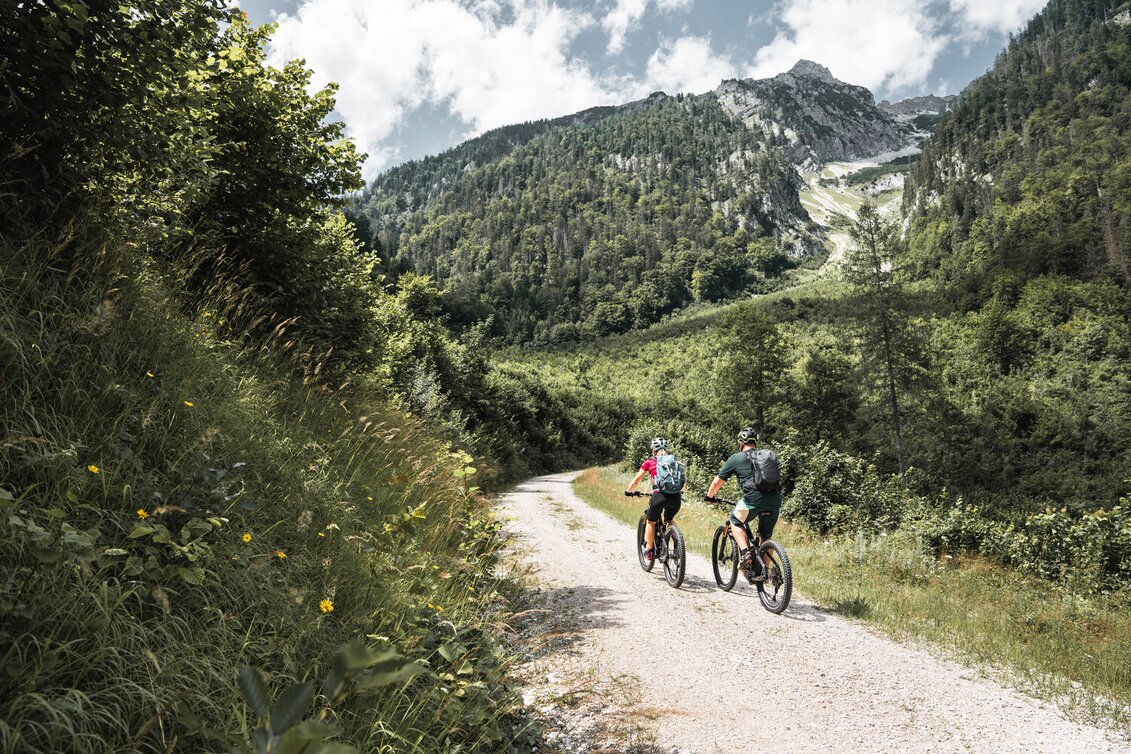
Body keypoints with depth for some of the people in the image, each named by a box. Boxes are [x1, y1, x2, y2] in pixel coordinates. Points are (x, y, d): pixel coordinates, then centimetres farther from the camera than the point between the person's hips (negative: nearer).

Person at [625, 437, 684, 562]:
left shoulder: (649, 461, 14)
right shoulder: (674, 461, 22)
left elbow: (636, 480, 16)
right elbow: (685, 479, 23)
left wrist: (628, 491, 32)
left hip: (660, 495, -3)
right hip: (676, 497, 3)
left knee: (651, 522, 22)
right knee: (669, 521, 31)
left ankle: (649, 550, 24)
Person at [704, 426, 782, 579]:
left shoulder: (736, 458, 11)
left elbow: (717, 482, 16)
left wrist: (709, 496, 34)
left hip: (753, 498, -4)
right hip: (775, 501, 4)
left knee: (736, 522, 21)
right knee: (766, 536, 22)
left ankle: (746, 552, 3)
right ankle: (764, 571, 19)